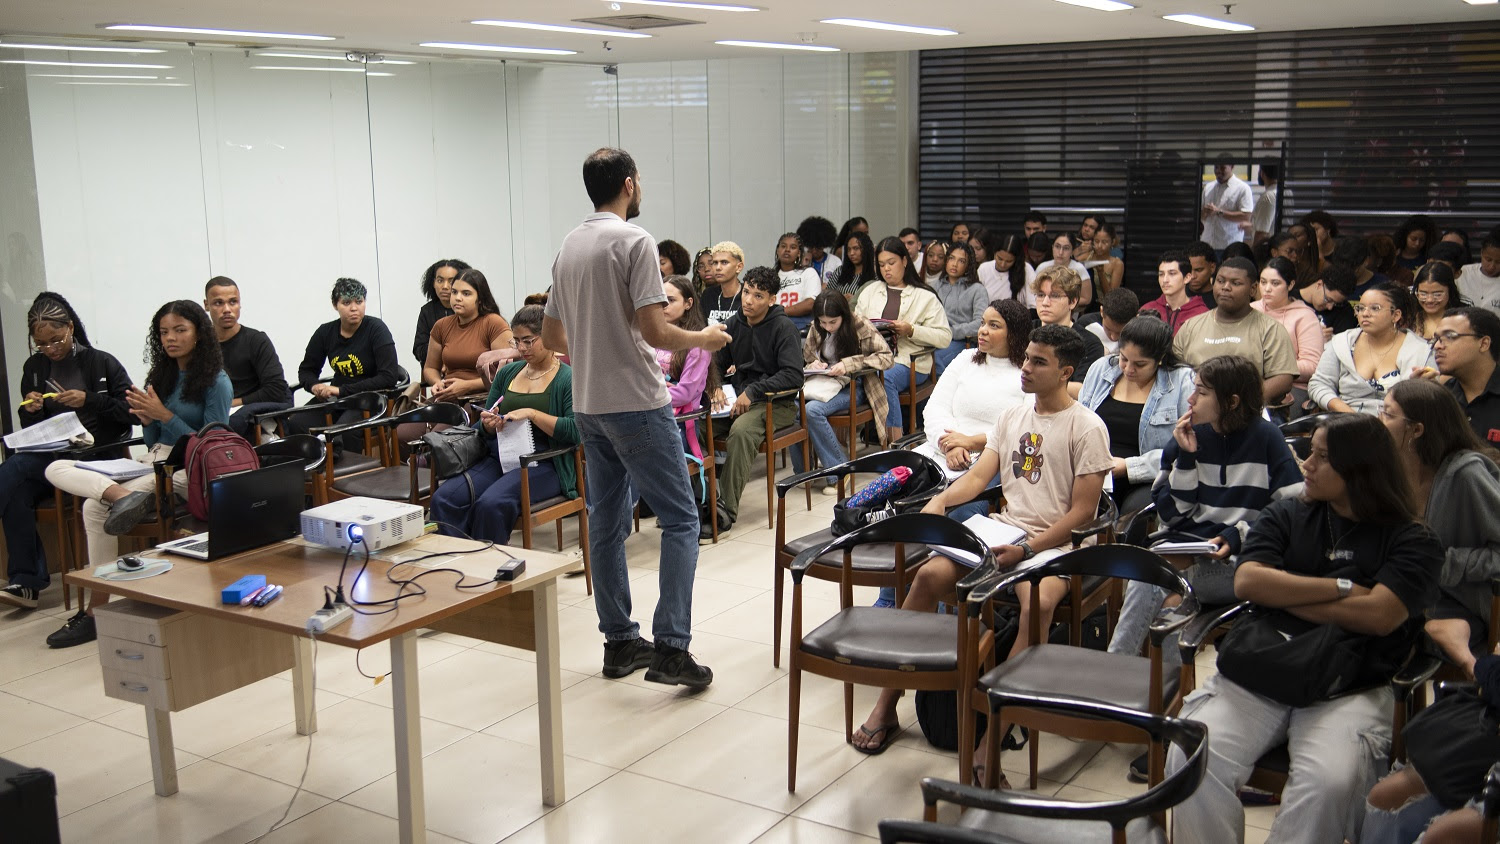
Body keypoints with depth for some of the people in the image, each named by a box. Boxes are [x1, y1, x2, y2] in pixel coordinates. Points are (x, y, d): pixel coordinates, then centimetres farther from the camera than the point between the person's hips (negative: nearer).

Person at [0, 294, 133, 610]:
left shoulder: (102, 363, -1)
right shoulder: (33, 368, 13)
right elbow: (30, 428, 19)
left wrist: (90, 400, -19)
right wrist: (29, 411, -4)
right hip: (50, 456, 4)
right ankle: (26, 583, -24)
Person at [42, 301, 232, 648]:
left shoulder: (216, 382, -3)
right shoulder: (162, 376, 17)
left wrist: (164, 415, -12)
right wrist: (146, 419, -3)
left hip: (188, 470, -8)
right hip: (152, 460, 8)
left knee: (96, 507, -27)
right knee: (57, 469, -12)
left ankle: (96, 609, -22)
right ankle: (126, 497, -36)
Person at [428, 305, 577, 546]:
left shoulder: (567, 379, 0)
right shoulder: (507, 373, 19)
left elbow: (576, 429, -13)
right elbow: (483, 429, 24)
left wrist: (532, 414, -17)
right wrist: (488, 425, 0)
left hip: (543, 465, -6)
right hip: (499, 458, 6)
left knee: (491, 504, -33)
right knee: (443, 499, -20)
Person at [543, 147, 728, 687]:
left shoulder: (568, 247, 11)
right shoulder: (633, 241, -13)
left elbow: (551, 337, 17)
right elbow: (654, 332, -20)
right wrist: (703, 339, -2)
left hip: (587, 406, 8)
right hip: (635, 404, -8)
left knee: (606, 522, 13)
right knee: (680, 520, -2)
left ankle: (619, 642, 21)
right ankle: (670, 648, -7)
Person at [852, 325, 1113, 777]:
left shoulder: (1087, 428, -3)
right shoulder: (1011, 416, 16)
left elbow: (1082, 511, -8)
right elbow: (978, 476, 12)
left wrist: (1026, 549, -17)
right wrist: (941, 499, -9)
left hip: (1054, 543, -5)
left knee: (1039, 602, -37)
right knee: (930, 573, -20)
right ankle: (886, 704, -11)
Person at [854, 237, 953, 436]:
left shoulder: (925, 297, 11)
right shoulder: (870, 291, 25)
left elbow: (944, 337, 2)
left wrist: (912, 330, -12)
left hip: (909, 361, -3)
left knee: (885, 377, -36)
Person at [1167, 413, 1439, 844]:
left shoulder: (1411, 540, 8)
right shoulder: (1286, 516, 17)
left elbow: (1380, 615, -8)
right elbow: (1247, 582, 2)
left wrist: (1283, 594, -1)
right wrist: (1342, 588, -1)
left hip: (1349, 691, -2)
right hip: (1255, 676, 3)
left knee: (1330, 783, -32)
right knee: (1190, 758, -24)